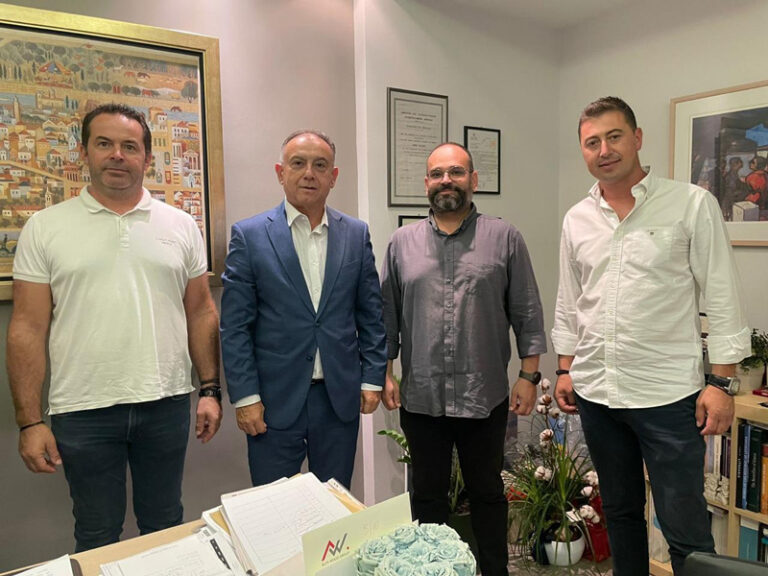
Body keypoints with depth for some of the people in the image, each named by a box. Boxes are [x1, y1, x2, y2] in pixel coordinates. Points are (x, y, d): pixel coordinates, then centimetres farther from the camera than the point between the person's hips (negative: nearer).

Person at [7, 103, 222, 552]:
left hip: (166, 403, 1)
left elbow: (201, 313, 6)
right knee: (97, 536, 15)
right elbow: (28, 329, -1)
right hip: (83, 411, -1)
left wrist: (211, 389, 2)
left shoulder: (180, 226, 4)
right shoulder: (45, 228, 0)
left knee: (165, 526, 17)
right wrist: (30, 421, -4)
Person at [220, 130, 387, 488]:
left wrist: (372, 378, 2)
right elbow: (235, 327, -4)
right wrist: (245, 397, -8)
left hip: (341, 398, 3)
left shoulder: (356, 234, 4)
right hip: (275, 400, -2)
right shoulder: (249, 236, -4)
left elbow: (371, 315, 7)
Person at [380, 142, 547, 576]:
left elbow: (528, 314, 1)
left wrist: (529, 376, -2)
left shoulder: (505, 239, 0)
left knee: (487, 492, 16)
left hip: (485, 397, -1)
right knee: (428, 495, 16)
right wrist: (384, 373, 2)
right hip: (420, 397, 2)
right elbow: (387, 315, 7)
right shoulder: (403, 242, 5)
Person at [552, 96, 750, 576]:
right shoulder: (577, 219, 7)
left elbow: (723, 300, -6)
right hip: (595, 392, 5)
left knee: (685, 529, 3)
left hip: (668, 393, -4)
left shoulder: (693, 204, -5)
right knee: (620, 512, 19)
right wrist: (565, 370, 11)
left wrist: (722, 382, -10)